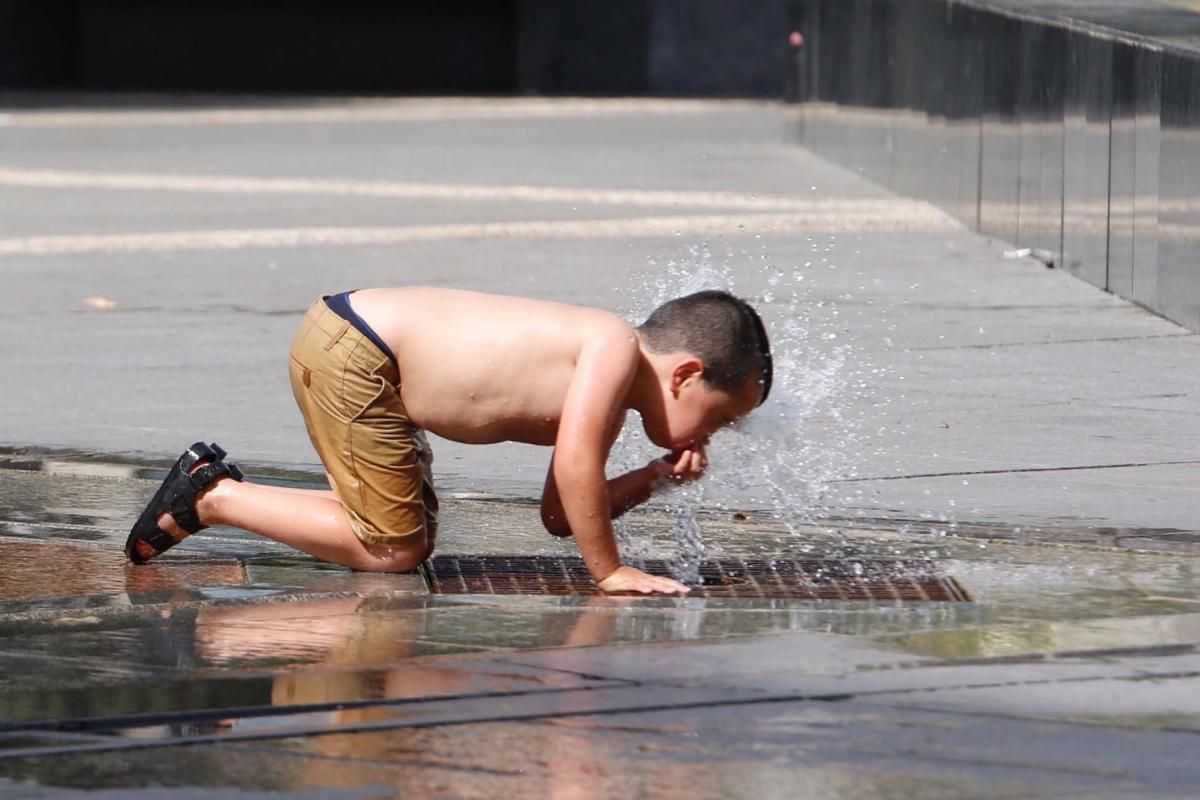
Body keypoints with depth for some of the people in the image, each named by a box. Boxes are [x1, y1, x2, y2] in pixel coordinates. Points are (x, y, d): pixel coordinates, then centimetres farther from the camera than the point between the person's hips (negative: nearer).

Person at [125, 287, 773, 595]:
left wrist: (660, 476, 6)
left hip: (360, 338, 10)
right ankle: (215, 498, -2)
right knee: (393, 550, -6)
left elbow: (560, 514, 15)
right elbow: (575, 462, -25)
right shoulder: (616, 347, -15)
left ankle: (219, 487, 17)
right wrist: (609, 571, -16)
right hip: (350, 353, -10)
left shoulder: (605, 401, 14)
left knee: (413, 538, 17)